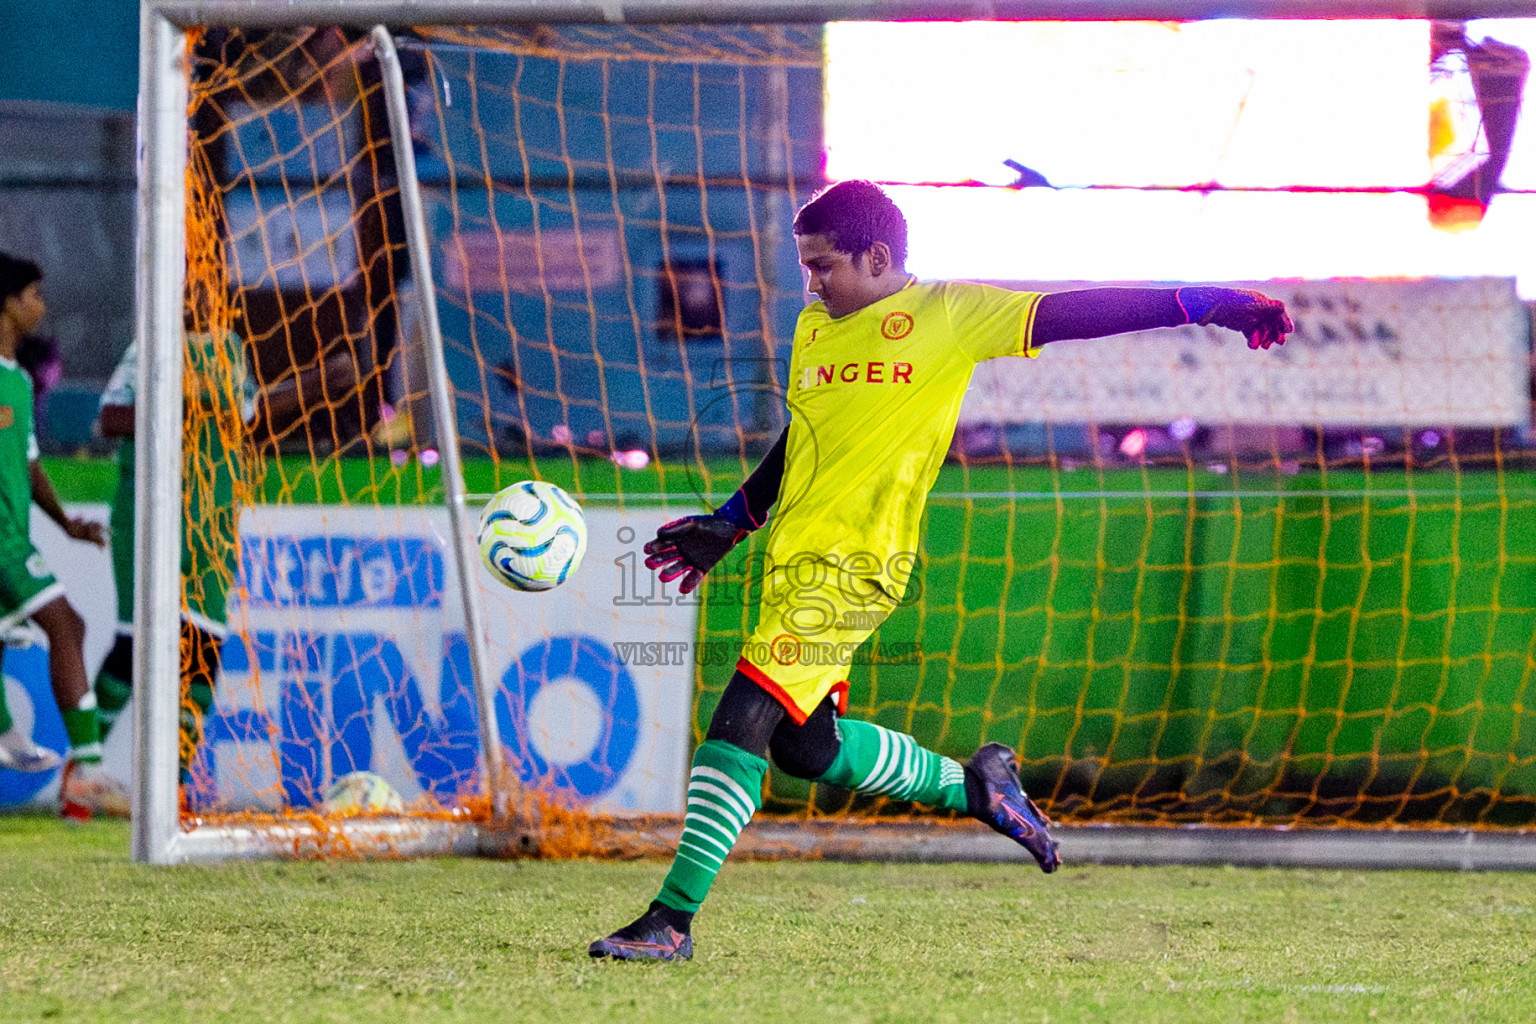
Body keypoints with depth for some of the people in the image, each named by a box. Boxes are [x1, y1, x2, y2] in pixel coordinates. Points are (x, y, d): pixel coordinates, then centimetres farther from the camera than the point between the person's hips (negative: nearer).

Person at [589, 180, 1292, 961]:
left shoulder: (945, 315, -3)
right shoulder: (814, 330, 17)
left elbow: (1074, 313, -5)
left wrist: (1201, 304, -10)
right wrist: (727, 526, 31)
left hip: (855, 564, -8)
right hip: (796, 558, 8)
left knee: (741, 723, -15)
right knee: (805, 747, 12)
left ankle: (672, 920, -13)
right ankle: (974, 785, 32)